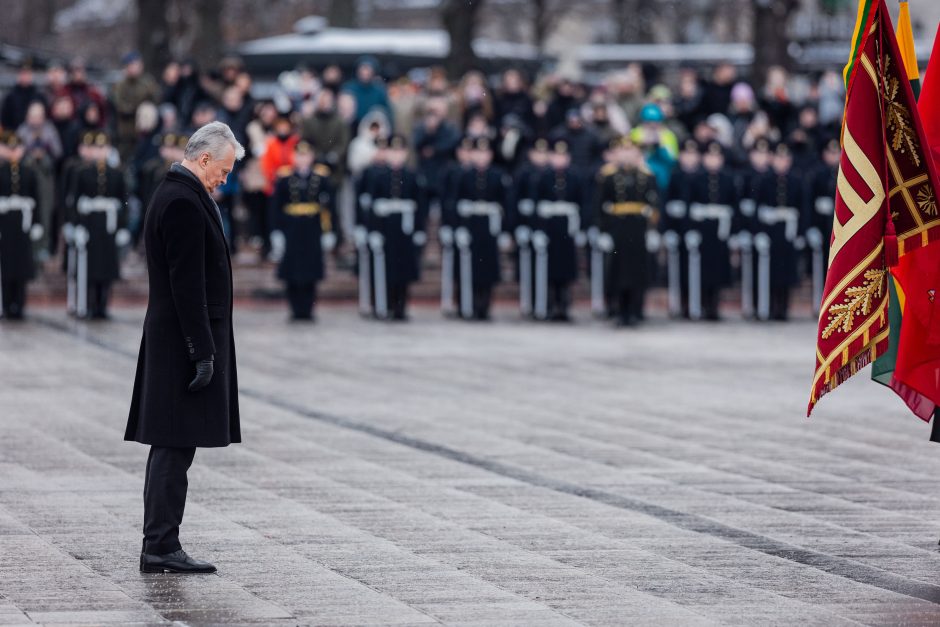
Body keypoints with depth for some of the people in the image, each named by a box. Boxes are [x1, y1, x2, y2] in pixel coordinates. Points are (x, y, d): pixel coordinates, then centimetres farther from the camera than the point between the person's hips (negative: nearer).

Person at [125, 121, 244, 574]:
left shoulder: (174, 194, 16)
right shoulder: (184, 203, -16)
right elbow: (187, 285, -21)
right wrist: (203, 352, -21)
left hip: (171, 342, 11)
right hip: (186, 339, -11)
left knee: (170, 447, 11)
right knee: (175, 447, -9)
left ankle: (160, 545, 14)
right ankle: (161, 548, -8)